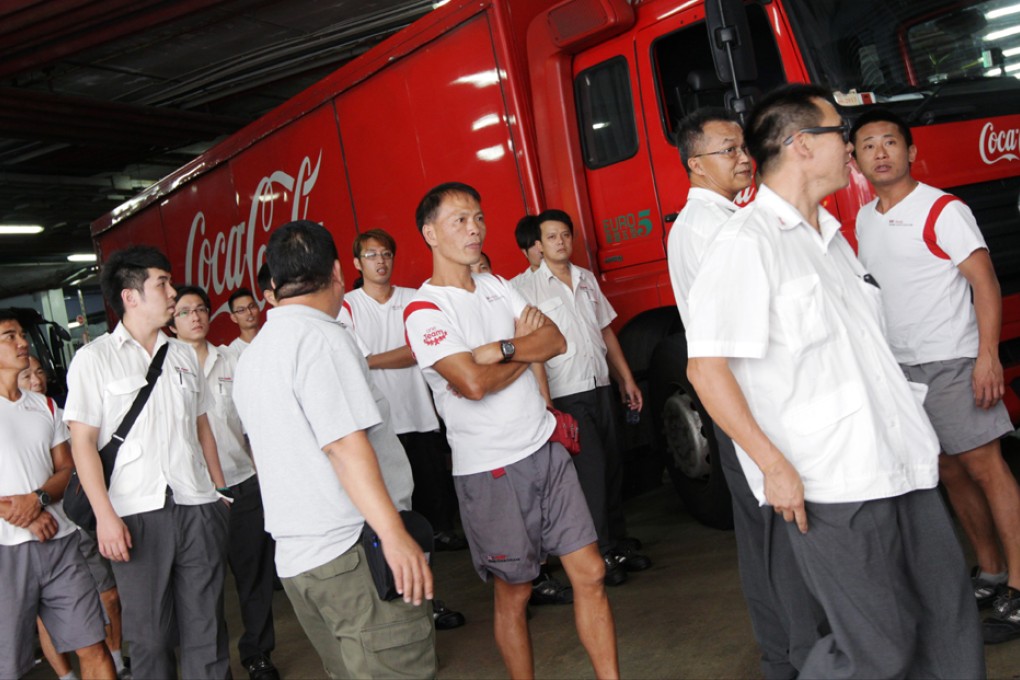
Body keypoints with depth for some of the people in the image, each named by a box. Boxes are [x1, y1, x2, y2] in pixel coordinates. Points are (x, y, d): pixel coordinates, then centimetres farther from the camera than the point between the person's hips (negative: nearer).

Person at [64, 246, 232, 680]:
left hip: (198, 506, 4)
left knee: (206, 627, 6)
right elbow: (83, 441, -5)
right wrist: (104, 515, -12)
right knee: (149, 633, 6)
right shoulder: (94, 358, -1)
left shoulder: (183, 355, 13)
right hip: (137, 513, -3)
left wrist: (221, 490, 12)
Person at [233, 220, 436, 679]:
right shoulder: (320, 336, -12)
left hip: (293, 559, 9)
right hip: (351, 554, -9)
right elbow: (345, 444, -21)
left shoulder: (251, 356, 16)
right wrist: (394, 534, -23)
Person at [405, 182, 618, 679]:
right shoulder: (424, 311, -11)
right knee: (513, 592, 8)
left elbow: (556, 341, 1)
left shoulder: (496, 286, 10)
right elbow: (474, 383, -23)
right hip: (490, 469, -6)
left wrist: (502, 348, -17)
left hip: (545, 449, 6)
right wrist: (526, 346, -6)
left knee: (589, 572, 7)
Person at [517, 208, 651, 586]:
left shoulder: (587, 279, 12)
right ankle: (600, 553, 6)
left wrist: (627, 379, 15)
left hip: (601, 387, 6)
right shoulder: (530, 288, -5)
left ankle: (614, 542, 24)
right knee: (590, 468, -6)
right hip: (566, 394, -6)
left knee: (611, 465, 10)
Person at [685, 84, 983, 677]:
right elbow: (705, 367, -18)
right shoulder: (747, 243, -13)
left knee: (949, 616, 15)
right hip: (829, 489, -8)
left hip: (900, 466, 9)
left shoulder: (831, 235, 15)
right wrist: (772, 465, -20)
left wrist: (917, 431, 17)